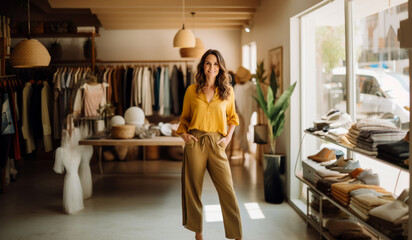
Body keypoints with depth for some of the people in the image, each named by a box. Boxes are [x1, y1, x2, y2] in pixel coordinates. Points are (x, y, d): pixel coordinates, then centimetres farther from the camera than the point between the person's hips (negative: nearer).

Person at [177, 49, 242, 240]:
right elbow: (184, 117, 17)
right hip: (195, 143, 0)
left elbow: (232, 117, 19)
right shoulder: (192, 90, 6)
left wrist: (228, 137, 6)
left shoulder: (227, 91, 7)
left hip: (217, 144, 0)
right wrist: (183, 133, 0)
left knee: (227, 189, -5)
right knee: (193, 188, 4)